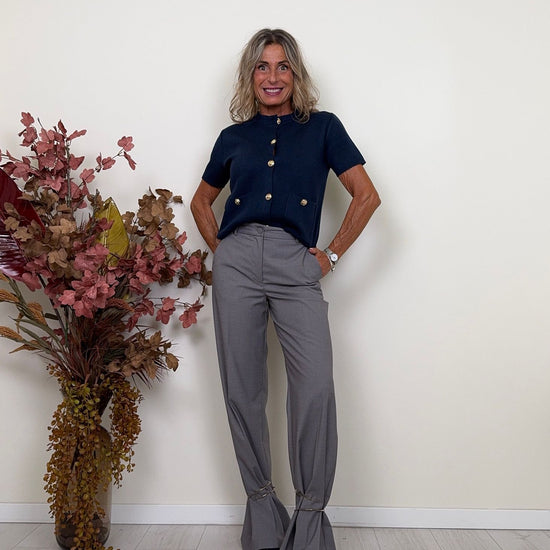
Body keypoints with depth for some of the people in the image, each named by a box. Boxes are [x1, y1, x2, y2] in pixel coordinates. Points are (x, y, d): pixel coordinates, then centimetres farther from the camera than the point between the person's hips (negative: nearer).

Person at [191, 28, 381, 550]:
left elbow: (367, 196, 5)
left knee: (315, 386, -15)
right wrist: (220, 248, 12)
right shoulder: (234, 136, 16)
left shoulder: (322, 127, 10)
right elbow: (201, 201, 27)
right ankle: (260, 503, 19)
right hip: (236, 263, 3)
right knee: (242, 390, 3)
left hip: (296, 266, -2)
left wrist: (331, 254, 2)